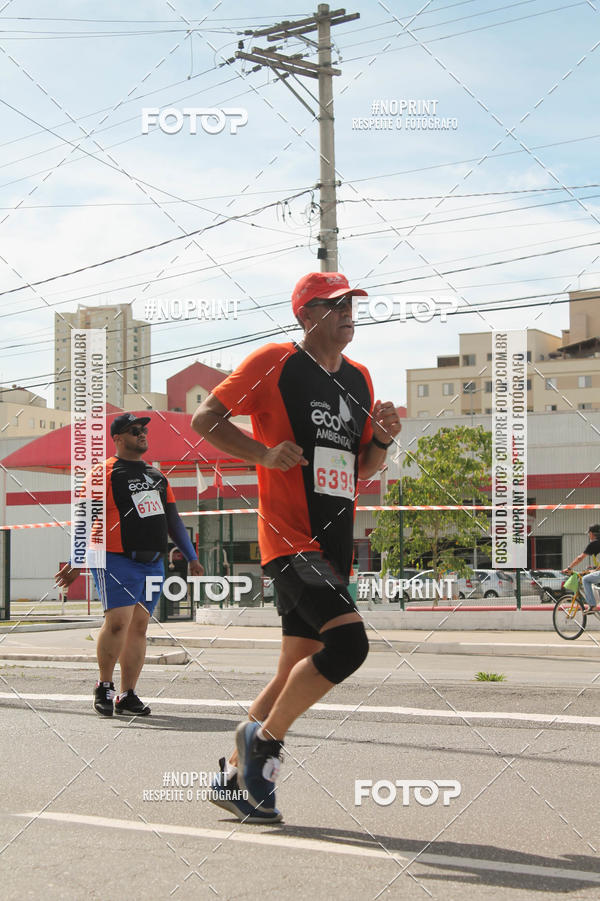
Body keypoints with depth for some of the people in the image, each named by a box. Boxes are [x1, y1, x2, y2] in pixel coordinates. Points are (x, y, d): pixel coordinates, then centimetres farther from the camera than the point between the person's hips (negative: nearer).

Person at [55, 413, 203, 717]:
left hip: (152, 563, 6)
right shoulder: (105, 473, -1)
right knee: (118, 622, -16)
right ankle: (104, 686, 3)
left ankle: (127, 696, 10)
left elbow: (173, 519, 25)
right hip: (116, 559, -6)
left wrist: (191, 557, 22)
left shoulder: (157, 476, 19)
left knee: (139, 626, 4)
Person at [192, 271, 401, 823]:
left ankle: (236, 777, 23)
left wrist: (382, 439, 2)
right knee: (349, 642, -23)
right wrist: (264, 452, -17)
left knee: (299, 670, 10)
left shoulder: (359, 379, 16)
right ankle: (265, 737, -3)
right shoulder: (274, 363, -4)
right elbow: (205, 418, -4)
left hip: (334, 545, 8)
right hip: (289, 539, -8)